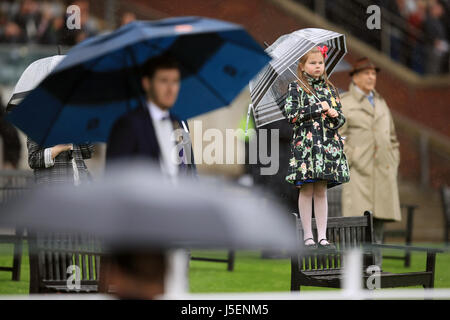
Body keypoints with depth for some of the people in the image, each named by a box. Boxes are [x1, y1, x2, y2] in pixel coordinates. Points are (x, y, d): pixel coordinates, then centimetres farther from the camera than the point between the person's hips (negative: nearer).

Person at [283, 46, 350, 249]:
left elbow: (341, 117, 16)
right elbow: (291, 115, -10)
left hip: (328, 145, 4)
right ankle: (307, 236, 3)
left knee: (321, 191, 5)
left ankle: (322, 236, 6)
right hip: (304, 143, -4)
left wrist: (335, 116, -7)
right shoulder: (296, 88, 1)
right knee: (306, 190, -2)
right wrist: (318, 108, -11)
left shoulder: (329, 89, 14)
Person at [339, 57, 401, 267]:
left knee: (378, 221, 4)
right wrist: (352, 164, -13)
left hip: (383, 171, 6)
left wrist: (394, 166, 11)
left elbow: (392, 138, 23)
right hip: (359, 172, -6)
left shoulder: (381, 104, 20)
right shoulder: (344, 104, 1)